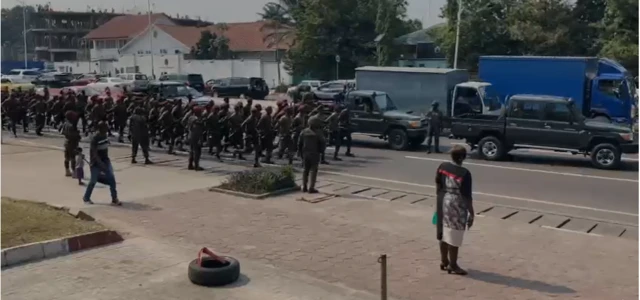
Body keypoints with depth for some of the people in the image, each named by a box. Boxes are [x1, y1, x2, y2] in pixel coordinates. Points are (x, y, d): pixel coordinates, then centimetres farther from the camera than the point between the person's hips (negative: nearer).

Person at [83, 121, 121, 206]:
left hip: (105, 160, 6)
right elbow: (94, 153, -25)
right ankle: (86, 198, 27)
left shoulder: (105, 135, -1)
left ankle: (114, 199, 0)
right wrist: (101, 164, -30)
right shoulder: (95, 138, -23)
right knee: (93, 181, 5)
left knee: (111, 179, -4)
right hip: (96, 162, -6)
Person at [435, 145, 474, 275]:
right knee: (454, 237, 4)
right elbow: (467, 196, -16)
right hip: (457, 207, -7)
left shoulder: (442, 167, -2)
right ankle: (452, 266, 13)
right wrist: (471, 214, -8)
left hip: (443, 204, 7)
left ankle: (444, 261, 29)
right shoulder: (464, 173, -19)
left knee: (444, 234, 17)